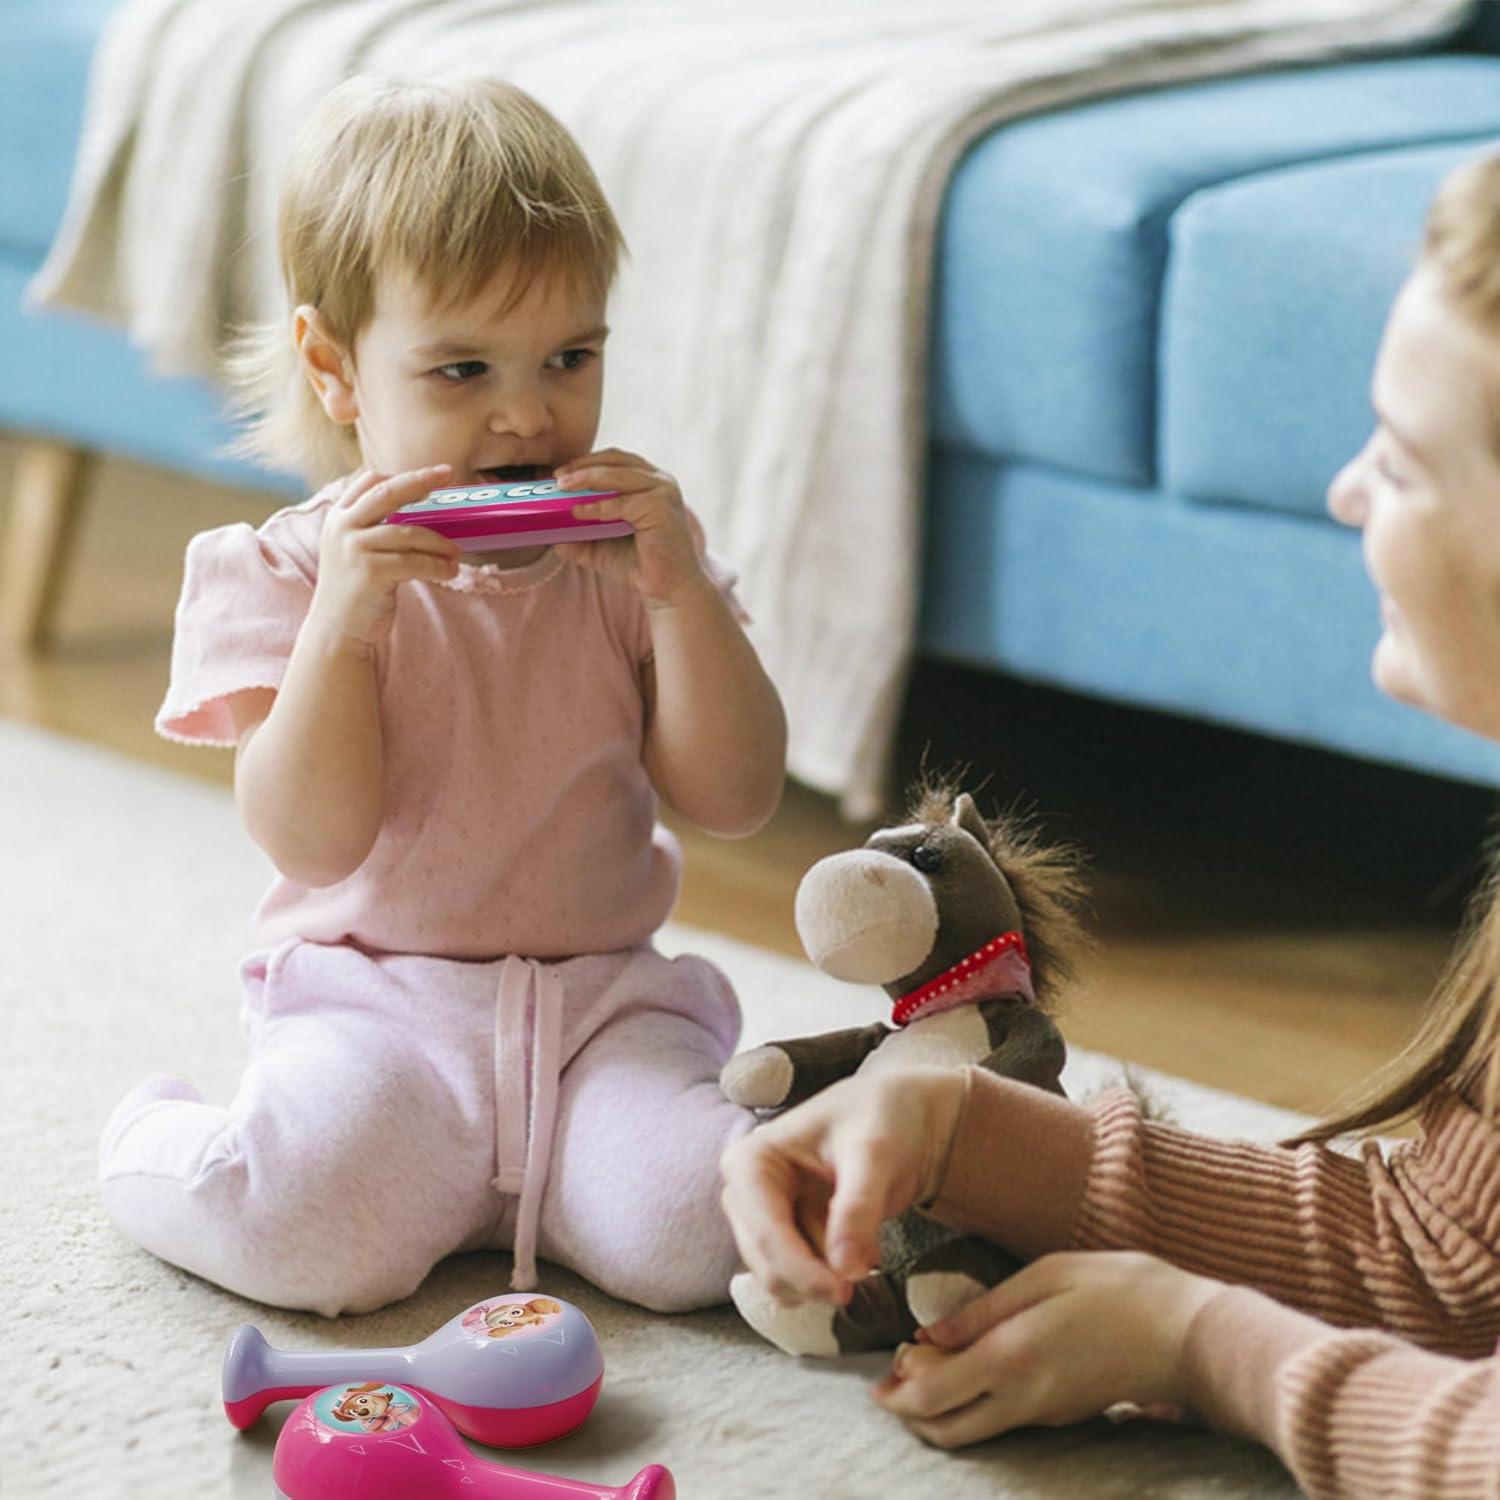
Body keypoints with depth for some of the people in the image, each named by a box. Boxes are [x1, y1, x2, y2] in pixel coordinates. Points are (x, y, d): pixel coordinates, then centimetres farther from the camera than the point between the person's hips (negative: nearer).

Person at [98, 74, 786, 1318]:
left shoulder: (625, 564, 6)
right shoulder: (284, 572, -2)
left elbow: (735, 799, -3)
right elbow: (316, 841, -13)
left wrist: (682, 593, -15)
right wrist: (343, 616, -25)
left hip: (602, 1001, 2)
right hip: (374, 1004, -2)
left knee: (688, 1235, -26)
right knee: (310, 1234, -30)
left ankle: (471, 1187, 5)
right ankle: (155, 1141, 6)